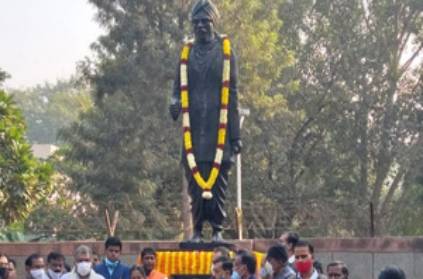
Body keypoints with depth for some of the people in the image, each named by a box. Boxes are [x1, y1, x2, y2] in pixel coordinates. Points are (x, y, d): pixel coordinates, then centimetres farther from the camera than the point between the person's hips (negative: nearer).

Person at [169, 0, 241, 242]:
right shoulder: (187, 54, 13)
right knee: (195, 181, -1)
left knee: (218, 181, -4)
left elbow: (232, 95, 4)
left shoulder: (225, 52, 5)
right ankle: (197, 230, 4)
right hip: (194, 129, 2)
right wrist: (175, 102, -10)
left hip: (218, 130, -2)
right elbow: (180, 89, 16)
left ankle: (218, 229, 1)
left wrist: (236, 133, 0)